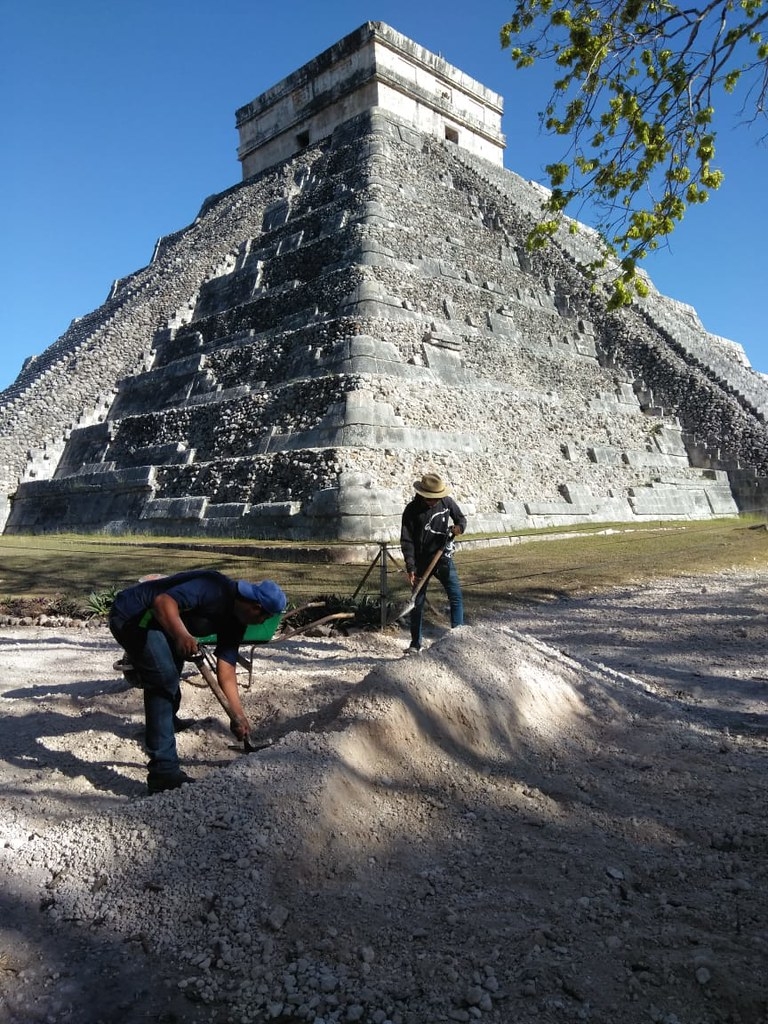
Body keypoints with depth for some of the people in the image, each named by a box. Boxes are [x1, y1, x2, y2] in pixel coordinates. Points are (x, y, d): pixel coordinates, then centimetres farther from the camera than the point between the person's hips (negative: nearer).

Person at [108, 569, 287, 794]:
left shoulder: (235, 620, 0)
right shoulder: (215, 589, -27)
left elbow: (226, 668, 0)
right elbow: (163, 601, -39)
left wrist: (237, 714, -4)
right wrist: (181, 634, -55)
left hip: (153, 621, 11)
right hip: (131, 615, -10)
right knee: (165, 679, -19)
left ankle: (167, 720, 59)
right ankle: (164, 771, -16)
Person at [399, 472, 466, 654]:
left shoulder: (447, 502, -4)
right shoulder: (412, 510, -12)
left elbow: (461, 518, 13)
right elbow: (406, 541, -12)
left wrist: (459, 527, -11)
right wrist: (410, 567, -18)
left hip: (444, 558, 2)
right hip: (422, 561, -2)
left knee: (456, 597, -4)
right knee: (417, 603, 5)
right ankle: (415, 644, 16)